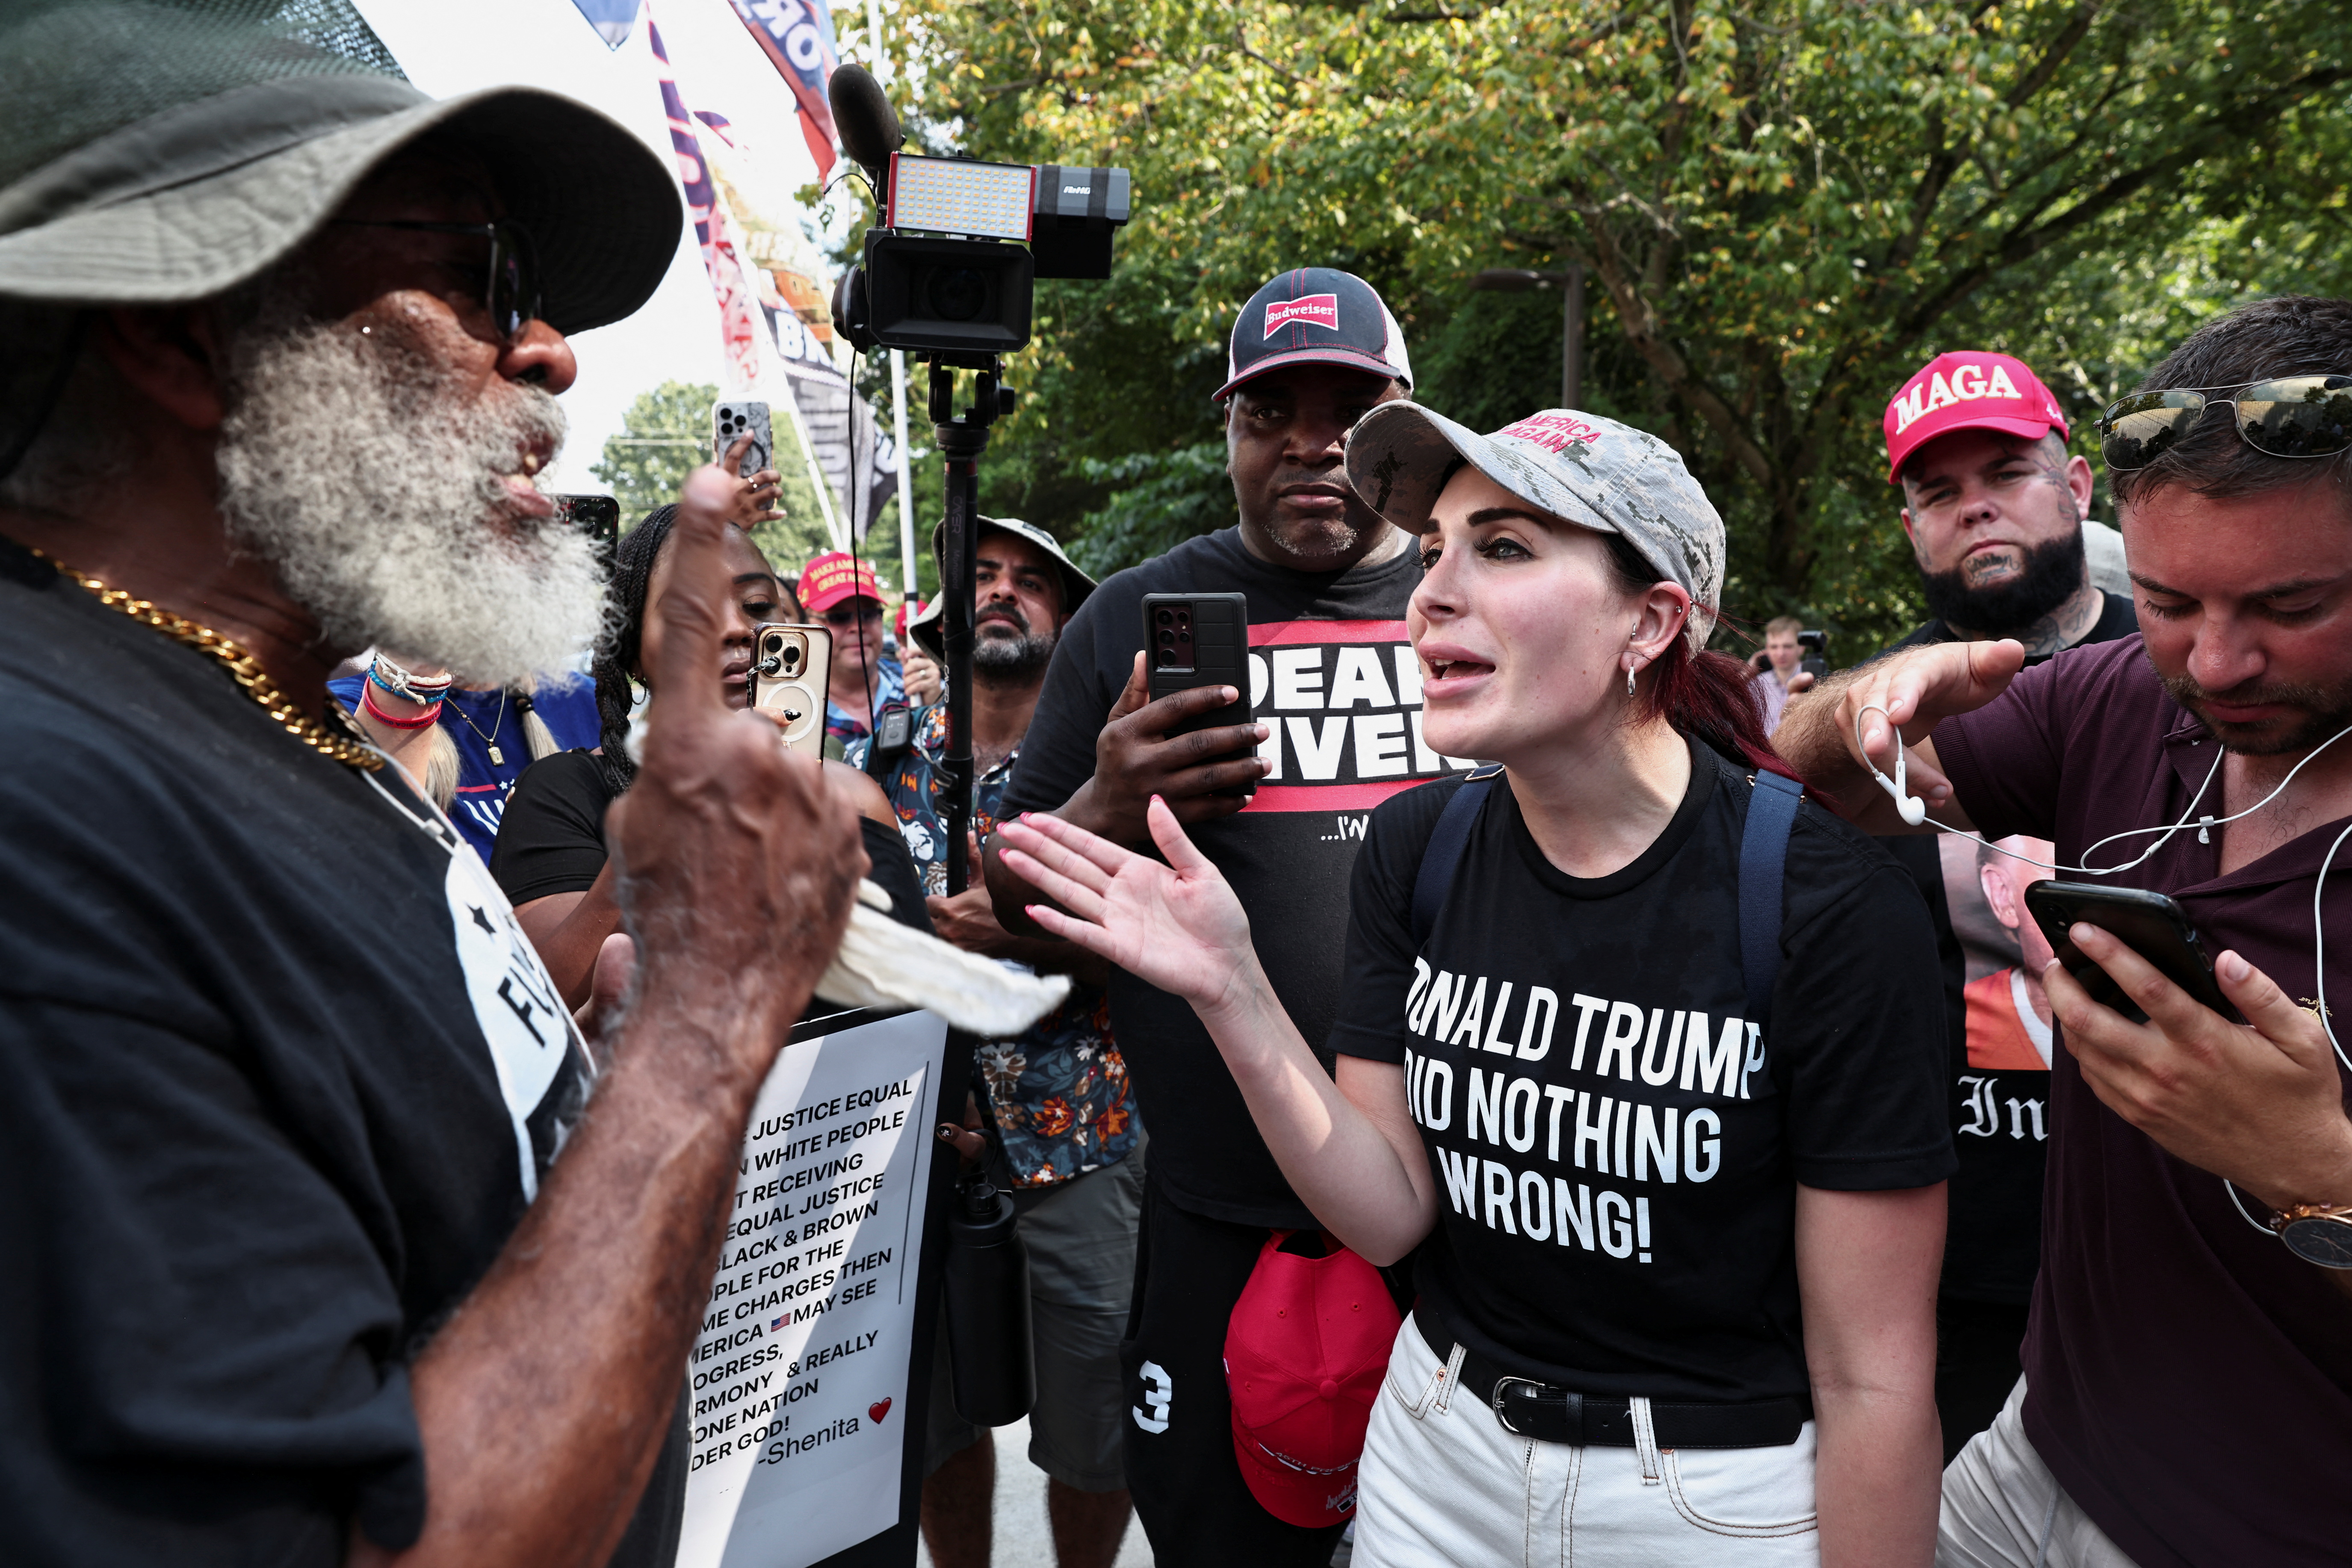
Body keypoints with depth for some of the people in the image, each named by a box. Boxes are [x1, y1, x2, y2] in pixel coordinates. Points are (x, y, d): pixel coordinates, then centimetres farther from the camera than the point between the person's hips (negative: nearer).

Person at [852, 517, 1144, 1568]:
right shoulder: (879, 762, 6)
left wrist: (1024, 935, -22)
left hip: (1078, 1138, -2)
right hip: (916, 1136, 2)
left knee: (1095, 1424, 7)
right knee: (933, 1410, 14)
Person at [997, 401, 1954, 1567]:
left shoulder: (1830, 904, -23)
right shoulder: (1416, 848, -8)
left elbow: (1874, 1378, -17)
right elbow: (1390, 1214, -8)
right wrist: (1231, 994, -21)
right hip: (1440, 1462, 5)